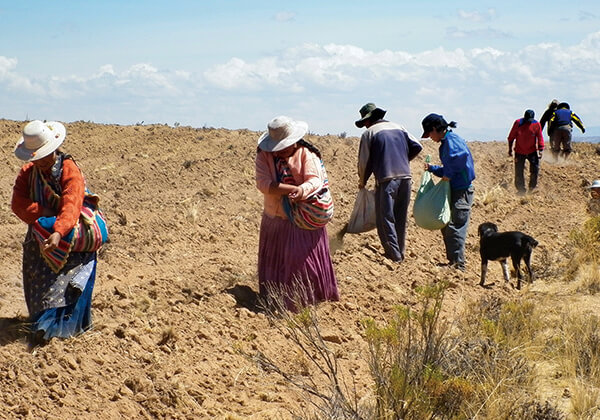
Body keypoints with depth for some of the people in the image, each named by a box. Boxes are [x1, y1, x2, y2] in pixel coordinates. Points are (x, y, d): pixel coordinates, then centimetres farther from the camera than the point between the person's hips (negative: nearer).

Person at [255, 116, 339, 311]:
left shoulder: (306, 154, -8)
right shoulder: (264, 155, -4)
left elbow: (315, 179, -20)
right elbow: (263, 183, -17)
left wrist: (302, 190, -43)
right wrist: (291, 189, -29)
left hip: (303, 219, -3)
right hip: (275, 220, 3)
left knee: (303, 256, -4)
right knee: (274, 261, 9)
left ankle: (308, 298, 7)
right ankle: (277, 300, 22)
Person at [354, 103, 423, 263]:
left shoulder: (369, 133, 3)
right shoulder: (399, 128, 16)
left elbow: (364, 161, 5)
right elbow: (417, 146, 11)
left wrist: (362, 182, 20)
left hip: (386, 179, -5)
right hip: (405, 177, 5)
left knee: (385, 219, 2)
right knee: (401, 218, 15)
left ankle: (394, 254, -3)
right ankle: (400, 253, 21)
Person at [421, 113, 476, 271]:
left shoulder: (451, 139, -14)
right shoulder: (446, 142, 16)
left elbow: (462, 155, -35)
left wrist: (449, 174, -26)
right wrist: (432, 169, 14)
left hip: (461, 192, -10)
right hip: (453, 191, 10)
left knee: (455, 228, -8)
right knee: (446, 227, 17)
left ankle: (458, 264, -4)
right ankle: (452, 261, 25)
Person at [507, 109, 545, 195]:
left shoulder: (536, 125, -7)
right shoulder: (518, 123, -9)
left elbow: (540, 138, 0)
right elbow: (511, 137, 0)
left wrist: (540, 150, -6)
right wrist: (510, 149, 1)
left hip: (532, 152, 0)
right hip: (519, 152, 0)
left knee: (535, 170, -5)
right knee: (518, 172, 3)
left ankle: (532, 188, 12)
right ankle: (521, 190, 14)